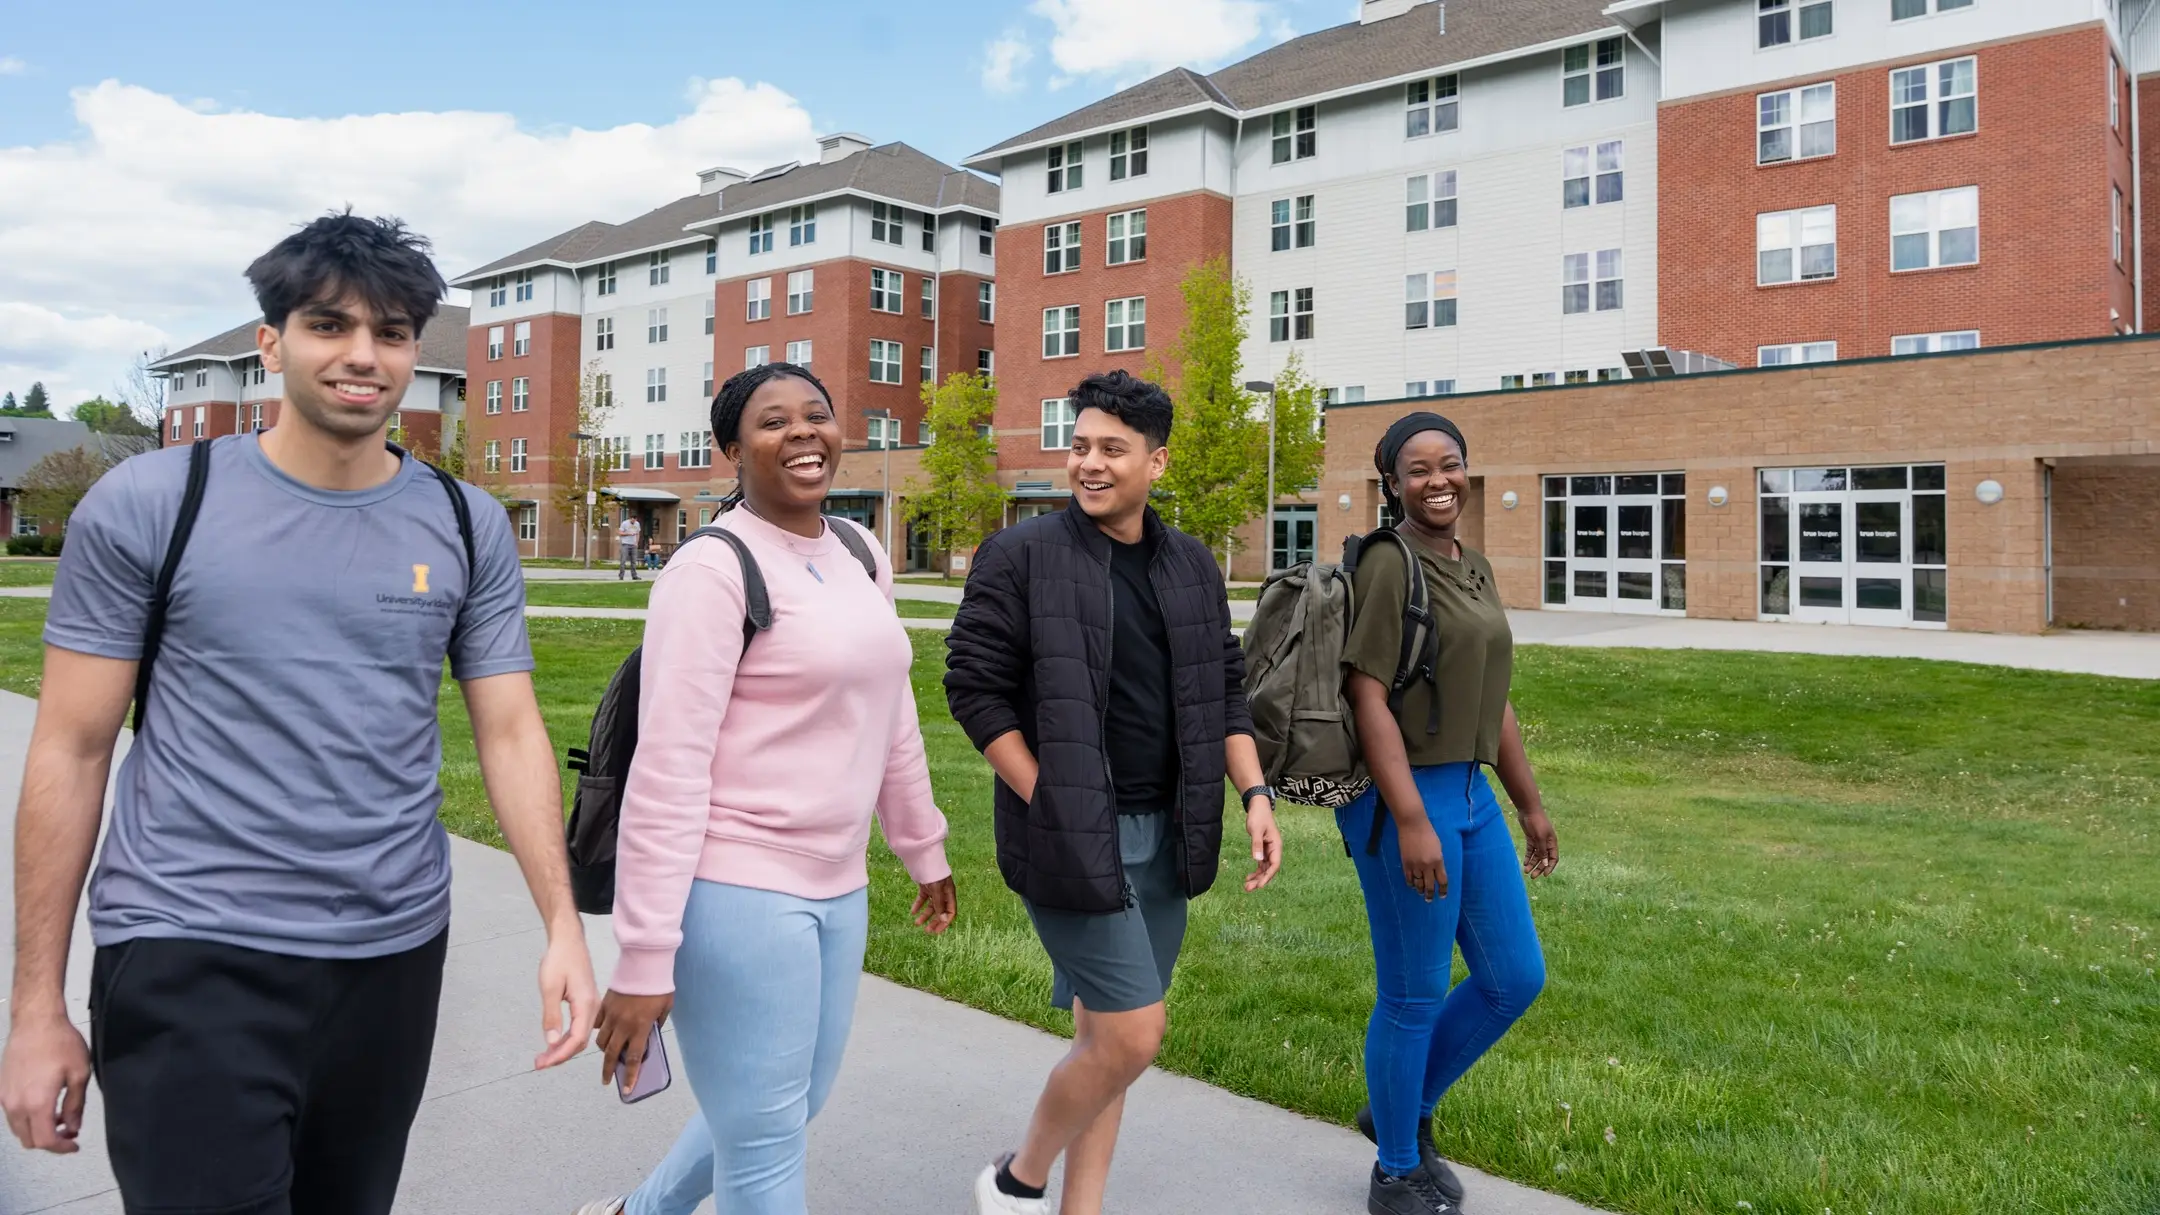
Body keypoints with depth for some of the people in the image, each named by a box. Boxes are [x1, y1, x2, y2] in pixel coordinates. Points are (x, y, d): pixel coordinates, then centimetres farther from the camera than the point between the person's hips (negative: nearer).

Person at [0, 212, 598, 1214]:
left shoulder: (470, 528, 3)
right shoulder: (148, 503, -4)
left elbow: (510, 732, 2)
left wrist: (563, 923, -10)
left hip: (396, 950, 3)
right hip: (190, 953, -3)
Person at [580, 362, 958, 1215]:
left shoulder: (861, 555, 9)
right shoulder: (713, 570, -15)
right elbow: (668, 769, -19)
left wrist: (924, 848, 22)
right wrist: (644, 958, -20)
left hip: (837, 888, 8)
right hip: (736, 891, -8)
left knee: (788, 1110, 23)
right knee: (767, 1147, 5)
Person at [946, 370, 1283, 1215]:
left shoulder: (1192, 565, 10)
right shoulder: (1020, 556, -7)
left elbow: (1224, 689, 15)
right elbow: (974, 688, -9)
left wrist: (1255, 793, 4)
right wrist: (1049, 804, -13)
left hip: (1166, 832, 6)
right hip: (1070, 834, -5)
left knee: (1103, 1035, 13)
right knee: (1133, 1035, -6)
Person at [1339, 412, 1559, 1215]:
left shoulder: (1474, 568, 12)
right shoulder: (1389, 564, -13)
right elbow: (1368, 699, -18)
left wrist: (1530, 805, 19)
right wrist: (1411, 821, -23)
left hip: (1472, 795, 9)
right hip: (1404, 797, -8)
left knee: (1515, 980, 14)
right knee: (1415, 995, 4)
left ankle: (1404, 1110, 34)